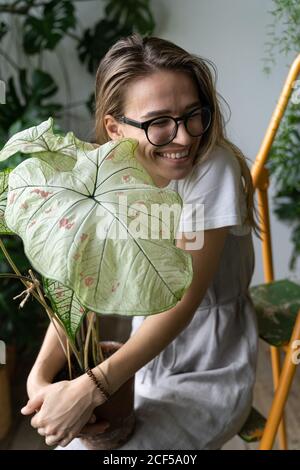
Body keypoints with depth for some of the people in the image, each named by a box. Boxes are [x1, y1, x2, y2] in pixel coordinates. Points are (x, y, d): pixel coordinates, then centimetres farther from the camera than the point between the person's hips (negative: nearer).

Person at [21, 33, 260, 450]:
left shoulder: (212, 167, -23)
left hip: (209, 375, -4)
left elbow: (182, 300, -25)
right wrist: (41, 376, -29)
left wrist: (91, 388, -33)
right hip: (144, 360, 5)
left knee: (84, 444, -14)